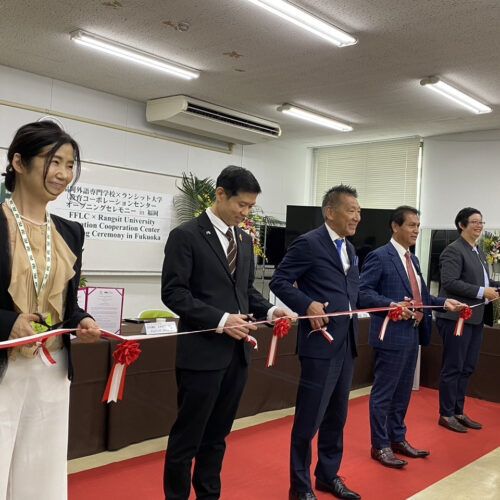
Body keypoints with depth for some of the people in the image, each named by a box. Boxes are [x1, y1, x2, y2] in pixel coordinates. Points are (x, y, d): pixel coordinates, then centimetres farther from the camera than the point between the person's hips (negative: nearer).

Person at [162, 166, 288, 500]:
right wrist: (220, 320, -21)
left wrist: (268, 310, -2)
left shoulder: (245, 240, 12)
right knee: (188, 436, 6)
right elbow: (174, 292, -14)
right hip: (203, 352, -6)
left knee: (217, 435, 18)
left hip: (238, 352, 7)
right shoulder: (186, 236, -9)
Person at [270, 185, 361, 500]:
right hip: (321, 342, -8)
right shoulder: (309, 243, -11)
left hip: (347, 343, 8)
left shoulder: (350, 249, 15)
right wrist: (308, 305, -24)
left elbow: (353, 290, 17)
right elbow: (280, 282, -12)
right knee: (309, 418, 3)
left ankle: (328, 475, 36)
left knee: (337, 416, 19)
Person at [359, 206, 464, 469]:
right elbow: (363, 292, -18)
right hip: (392, 335, -9)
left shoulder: (413, 259, 16)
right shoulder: (380, 257, -12)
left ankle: (397, 439, 32)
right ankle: (380, 446, 15)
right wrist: (391, 305, -29)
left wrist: (444, 302, 5)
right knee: (384, 392, 3)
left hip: (413, 334, 9)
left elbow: (421, 296, 19)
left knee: (403, 392, 18)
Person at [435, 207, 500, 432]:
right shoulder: (454, 250, -12)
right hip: (457, 318, -9)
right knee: (453, 368, 1)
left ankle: (458, 412, 26)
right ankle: (446, 415, 14)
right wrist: (482, 292, -21)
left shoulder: (478, 251, 16)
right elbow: (450, 282, -21)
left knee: (467, 368, 14)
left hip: (475, 318, 9)